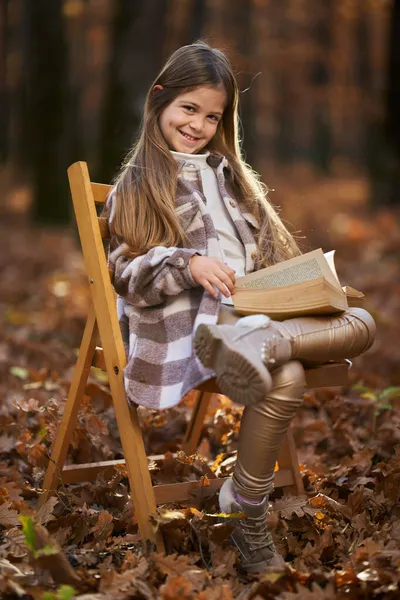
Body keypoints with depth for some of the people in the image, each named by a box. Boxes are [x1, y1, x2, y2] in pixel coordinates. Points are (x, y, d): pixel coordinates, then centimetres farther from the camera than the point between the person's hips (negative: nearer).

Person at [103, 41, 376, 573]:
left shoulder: (228, 173, 26)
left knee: (362, 324, -19)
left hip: (255, 308, 7)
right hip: (188, 319, -6)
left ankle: (259, 345, -43)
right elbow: (128, 275, -2)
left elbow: (270, 249, 26)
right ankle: (249, 522, -26)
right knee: (284, 379, -34)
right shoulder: (139, 183, 8)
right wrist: (188, 265, -20)